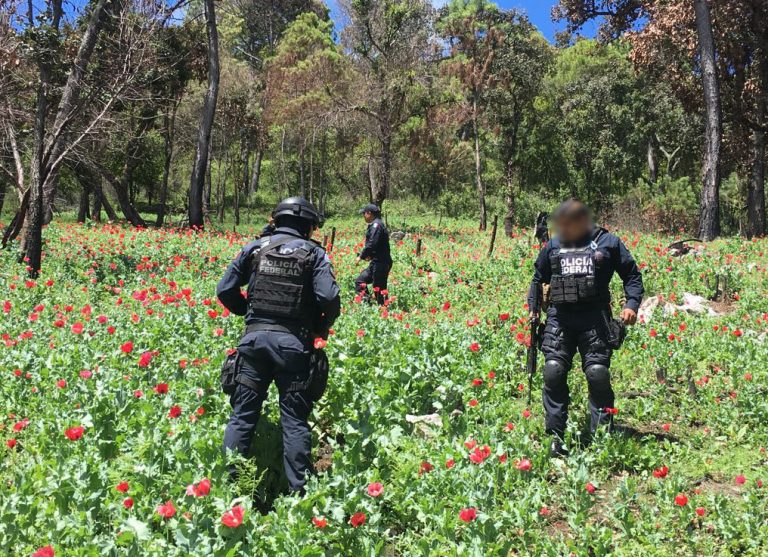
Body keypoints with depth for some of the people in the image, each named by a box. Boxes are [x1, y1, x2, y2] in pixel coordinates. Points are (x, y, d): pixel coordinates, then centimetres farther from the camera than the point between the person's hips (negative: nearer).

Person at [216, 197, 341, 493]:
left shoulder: (255, 248, 9)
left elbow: (225, 290, 6)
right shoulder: (313, 253, 1)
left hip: (254, 337, 2)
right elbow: (329, 298, -13)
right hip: (294, 343, -2)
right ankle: (299, 491, 9)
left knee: (243, 415, 10)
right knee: (295, 420, 5)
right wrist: (322, 327, 6)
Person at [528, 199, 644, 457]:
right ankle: (555, 437, 2)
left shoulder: (608, 242, 8)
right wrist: (533, 308, 15)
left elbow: (632, 274, 12)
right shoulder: (553, 246, 16)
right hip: (559, 317, 3)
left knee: (597, 373, -8)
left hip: (594, 317, -2)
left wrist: (632, 303, -2)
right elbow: (538, 279, 26)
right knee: (553, 372, -6)